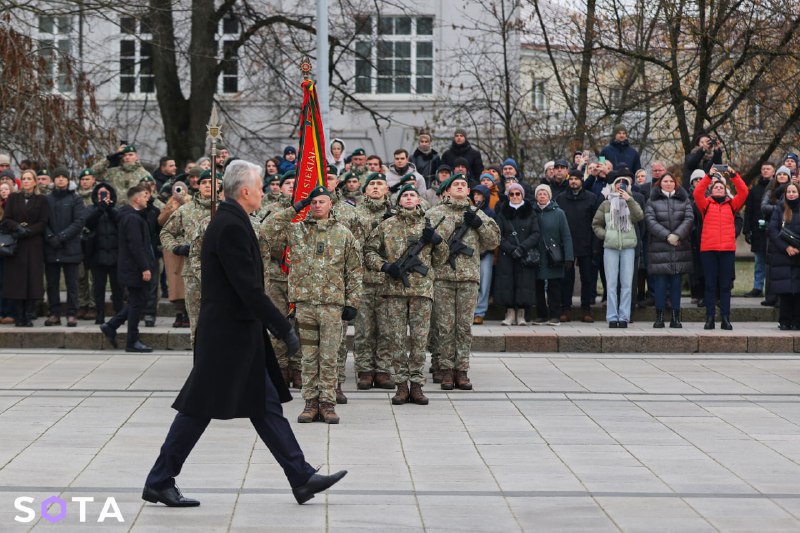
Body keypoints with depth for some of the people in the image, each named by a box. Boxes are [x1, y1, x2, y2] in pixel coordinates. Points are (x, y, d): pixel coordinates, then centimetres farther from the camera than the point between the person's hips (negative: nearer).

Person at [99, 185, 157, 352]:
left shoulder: (134, 216, 15)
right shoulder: (132, 218, -18)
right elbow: (136, 246, -23)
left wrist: (147, 266, 19)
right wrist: (145, 268, -23)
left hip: (131, 269, 10)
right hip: (135, 269, -10)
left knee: (136, 302, 16)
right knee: (138, 302, -3)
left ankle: (111, 326, 18)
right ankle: (132, 342, 3)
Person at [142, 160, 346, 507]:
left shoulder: (230, 222, 12)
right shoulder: (232, 226, -19)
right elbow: (249, 288, -23)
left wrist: (277, 326, 20)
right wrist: (285, 329, -18)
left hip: (240, 334, 10)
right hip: (228, 334, -10)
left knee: (266, 405, 10)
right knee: (199, 410, -2)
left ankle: (302, 478, 13)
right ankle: (159, 482, 8)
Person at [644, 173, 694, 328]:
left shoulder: (684, 200, 11)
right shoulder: (652, 202, 7)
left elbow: (689, 219, -1)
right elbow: (651, 221, -5)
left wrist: (677, 235, -15)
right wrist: (667, 236, -15)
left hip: (680, 249, 2)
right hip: (658, 249, -1)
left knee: (676, 283, 3)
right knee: (660, 283, -3)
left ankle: (676, 318, 7)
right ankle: (659, 318, 2)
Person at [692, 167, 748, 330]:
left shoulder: (731, 205, 14)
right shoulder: (706, 204, 11)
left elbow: (744, 193, 1)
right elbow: (697, 193, -7)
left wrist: (734, 175, -9)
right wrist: (709, 176, -14)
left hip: (728, 249, 1)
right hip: (708, 249, -1)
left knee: (725, 285, 3)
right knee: (710, 285, 1)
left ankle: (725, 318, 4)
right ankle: (710, 318, 2)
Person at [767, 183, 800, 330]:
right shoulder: (779, 211, 9)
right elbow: (773, 231, 0)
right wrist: (786, 247, -12)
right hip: (782, 256, 0)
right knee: (785, 290, -5)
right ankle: (785, 321, 2)